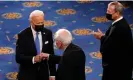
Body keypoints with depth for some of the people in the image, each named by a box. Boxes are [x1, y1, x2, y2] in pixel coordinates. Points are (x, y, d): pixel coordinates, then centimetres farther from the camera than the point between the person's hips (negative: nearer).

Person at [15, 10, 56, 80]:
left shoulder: (48, 33, 0)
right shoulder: (23, 36, -12)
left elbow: (51, 54, 5)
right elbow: (18, 58, -16)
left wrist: (52, 74, 3)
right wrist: (33, 59, -32)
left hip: (43, 74, 3)